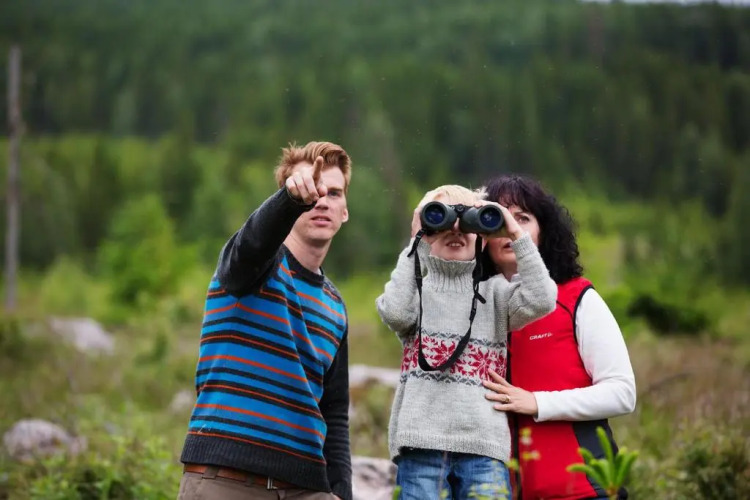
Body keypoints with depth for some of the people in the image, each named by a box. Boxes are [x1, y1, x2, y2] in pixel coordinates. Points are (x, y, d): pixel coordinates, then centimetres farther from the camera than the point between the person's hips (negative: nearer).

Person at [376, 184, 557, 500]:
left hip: (483, 443, 1)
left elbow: (541, 302, -5)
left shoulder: (494, 291, 14)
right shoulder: (416, 291, 12)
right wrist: (415, 242, -6)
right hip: (421, 443, 0)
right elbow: (394, 312, -11)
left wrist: (517, 236, -5)